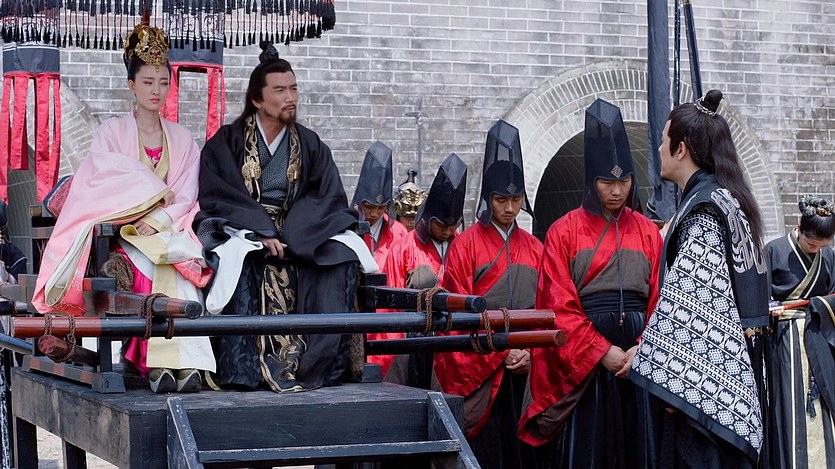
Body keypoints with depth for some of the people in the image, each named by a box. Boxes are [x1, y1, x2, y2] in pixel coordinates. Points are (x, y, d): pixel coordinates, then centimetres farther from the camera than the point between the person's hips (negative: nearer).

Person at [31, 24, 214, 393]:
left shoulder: (182, 139, 18)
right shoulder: (111, 132, 12)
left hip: (169, 232, 1)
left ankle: (171, 364, -43)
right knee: (153, 269, -34)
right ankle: (165, 363, -44)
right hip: (119, 233, -1)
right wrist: (156, 192, -10)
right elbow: (107, 172, -7)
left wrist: (159, 220, -13)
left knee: (177, 272, -32)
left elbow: (186, 196, 5)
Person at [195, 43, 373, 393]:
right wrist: (262, 231, -22)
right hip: (239, 232, -2)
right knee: (245, 262, -36)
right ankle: (246, 368, -33)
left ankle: (319, 363, -24)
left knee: (340, 258, -25)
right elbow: (216, 196, -8)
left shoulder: (310, 146, 10)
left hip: (298, 236, 3)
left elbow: (330, 199, 0)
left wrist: (289, 237, -16)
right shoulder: (227, 142, 3)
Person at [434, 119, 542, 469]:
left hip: (524, 370, 4)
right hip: (479, 370, -4)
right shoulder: (466, 245, 0)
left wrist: (529, 351, -7)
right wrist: (503, 352, -10)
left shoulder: (533, 248, 12)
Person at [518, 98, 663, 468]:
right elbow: (560, 306, -5)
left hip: (638, 362, 3)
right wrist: (601, 352, -13)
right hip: (581, 364, -3)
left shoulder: (648, 233, 10)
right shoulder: (565, 232, 1)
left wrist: (643, 349, -11)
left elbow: (659, 302, 4)